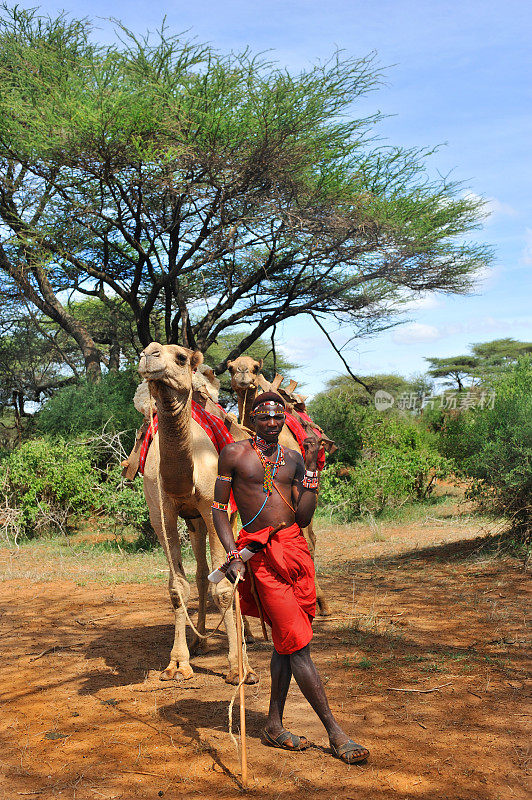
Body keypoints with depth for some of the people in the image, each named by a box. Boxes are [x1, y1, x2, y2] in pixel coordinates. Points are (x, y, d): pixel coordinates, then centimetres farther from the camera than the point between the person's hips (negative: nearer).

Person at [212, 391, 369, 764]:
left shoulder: (293, 458, 9)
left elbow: (304, 518, 3)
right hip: (263, 555, -5)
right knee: (298, 645, -6)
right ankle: (336, 733, 0)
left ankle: (275, 726, 23)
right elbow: (219, 509, 0)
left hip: (295, 547, 5)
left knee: (286, 642, 10)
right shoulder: (234, 454, -1)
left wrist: (311, 466, -2)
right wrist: (233, 556, -12)